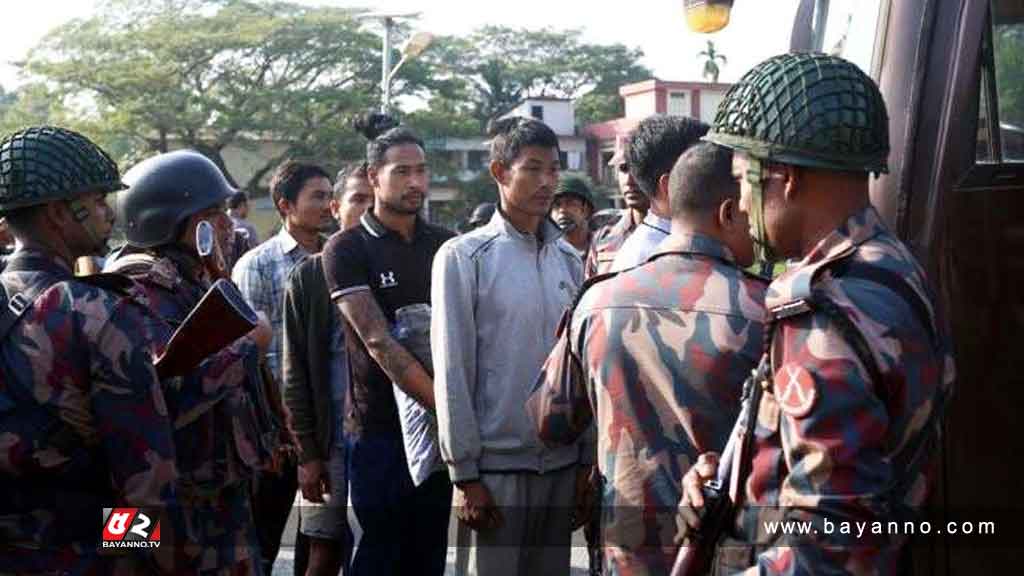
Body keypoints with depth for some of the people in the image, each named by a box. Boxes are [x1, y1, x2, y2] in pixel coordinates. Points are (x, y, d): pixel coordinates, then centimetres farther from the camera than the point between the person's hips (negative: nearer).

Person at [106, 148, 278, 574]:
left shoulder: (197, 280, 14)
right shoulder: (143, 288, -18)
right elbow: (170, 394, -31)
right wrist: (249, 344, -19)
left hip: (225, 488, 9)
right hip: (185, 505, -9)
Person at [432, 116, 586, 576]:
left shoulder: (569, 259, 9)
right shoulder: (463, 257, -5)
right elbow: (452, 373, -7)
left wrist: (587, 459, 8)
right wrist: (465, 473, -10)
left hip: (561, 462, 5)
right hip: (495, 465, -4)